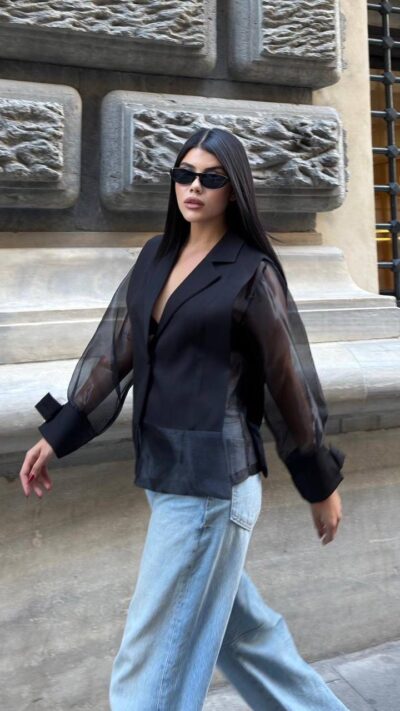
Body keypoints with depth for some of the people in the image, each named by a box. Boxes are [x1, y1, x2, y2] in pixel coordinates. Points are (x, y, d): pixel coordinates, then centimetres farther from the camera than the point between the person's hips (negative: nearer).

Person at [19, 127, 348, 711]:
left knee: (154, 660, 4)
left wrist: (322, 485, 1)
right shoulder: (156, 256, 9)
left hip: (210, 478, -7)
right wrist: (57, 435, 6)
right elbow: (116, 350, 9)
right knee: (240, 625, 22)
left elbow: (289, 382, -5)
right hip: (163, 470, 7)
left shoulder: (251, 273, -8)